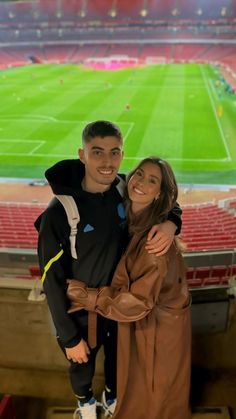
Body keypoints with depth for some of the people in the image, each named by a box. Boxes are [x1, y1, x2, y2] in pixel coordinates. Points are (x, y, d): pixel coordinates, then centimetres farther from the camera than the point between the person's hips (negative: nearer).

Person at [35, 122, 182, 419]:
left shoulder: (125, 191, -15)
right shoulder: (59, 213, -28)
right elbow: (52, 281, -20)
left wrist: (171, 223, -22)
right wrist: (69, 338, -13)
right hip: (82, 313, -3)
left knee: (118, 358, 28)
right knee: (82, 365, 24)